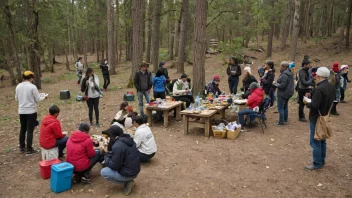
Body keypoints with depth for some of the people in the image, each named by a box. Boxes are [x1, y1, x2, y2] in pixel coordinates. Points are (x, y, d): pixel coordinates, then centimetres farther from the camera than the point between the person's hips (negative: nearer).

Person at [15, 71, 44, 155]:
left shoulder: (18, 86, 2)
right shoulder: (32, 87, -15)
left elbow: (16, 98, 13)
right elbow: (38, 99, -12)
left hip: (21, 111, 6)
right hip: (31, 111, -6)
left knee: (22, 129, 18)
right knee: (30, 130, 0)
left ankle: (22, 147, 28)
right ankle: (29, 149, 5)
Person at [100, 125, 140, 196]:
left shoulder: (117, 146, -24)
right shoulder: (129, 140, 3)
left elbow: (114, 166, -17)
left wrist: (106, 155, -2)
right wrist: (109, 153, 9)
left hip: (128, 174, -9)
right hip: (135, 170, 9)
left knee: (103, 172, 2)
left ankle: (126, 182, 1)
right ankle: (127, 180, 13)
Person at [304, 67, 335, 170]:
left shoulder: (319, 89, -26)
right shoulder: (332, 87, 4)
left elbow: (314, 105, -30)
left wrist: (306, 103, -8)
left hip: (317, 119, -9)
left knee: (315, 142, 1)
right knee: (322, 140, 19)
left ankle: (317, 164, 9)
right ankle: (322, 160, 31)